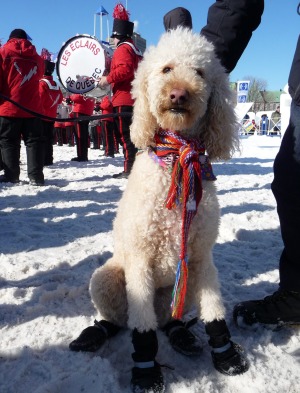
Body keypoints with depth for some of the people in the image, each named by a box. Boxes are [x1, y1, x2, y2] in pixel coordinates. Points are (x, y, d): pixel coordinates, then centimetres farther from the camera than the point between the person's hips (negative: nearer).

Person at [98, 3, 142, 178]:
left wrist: (108, 79, -16)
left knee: (126, 135, -9)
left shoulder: (123, 49, -8)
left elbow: (125, 69, -24)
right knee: (133, 134, 12)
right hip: (135, 97, 10)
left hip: (124, 99, -10)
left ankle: (130, 169, -9)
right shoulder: (136, 49, 21)